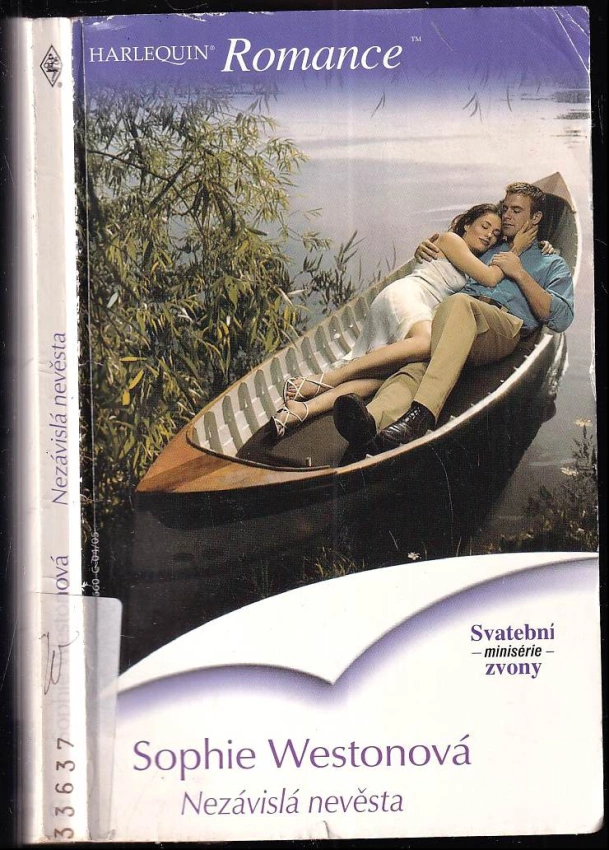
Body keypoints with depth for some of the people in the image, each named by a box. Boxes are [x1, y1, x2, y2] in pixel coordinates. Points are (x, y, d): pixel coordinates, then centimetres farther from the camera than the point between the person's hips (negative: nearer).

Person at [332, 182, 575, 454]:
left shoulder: (552, 264, 30)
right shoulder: (485, 251, 43)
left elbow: (561, 318, 12)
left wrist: (519, 273, 7)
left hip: (506, 326, -4)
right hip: (457, 322, 4)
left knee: (458, 304, -40)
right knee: (418, 361, -33)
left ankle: (421, 413, -58)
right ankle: (376, 417, -64)